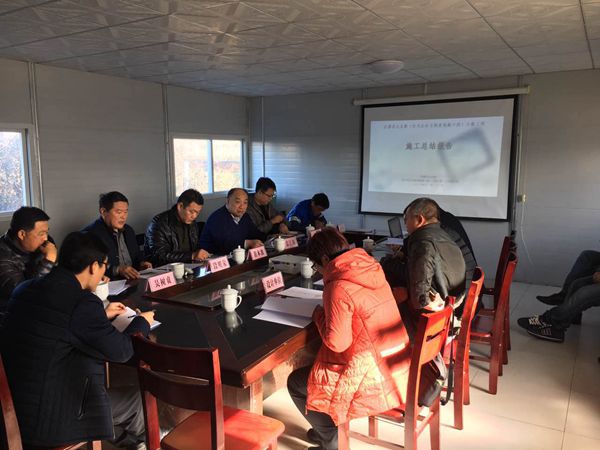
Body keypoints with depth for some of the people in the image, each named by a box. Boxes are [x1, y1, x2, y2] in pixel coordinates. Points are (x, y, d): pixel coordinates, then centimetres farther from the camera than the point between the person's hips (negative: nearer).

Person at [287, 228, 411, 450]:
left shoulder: (339, 287, -23)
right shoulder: (371, 268, 0)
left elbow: (337, 342, -18)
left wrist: (319, 314, -3)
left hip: (375, 380, -8)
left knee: (295, 383, 9)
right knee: (317, 363, 27)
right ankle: (329, 427, 39)